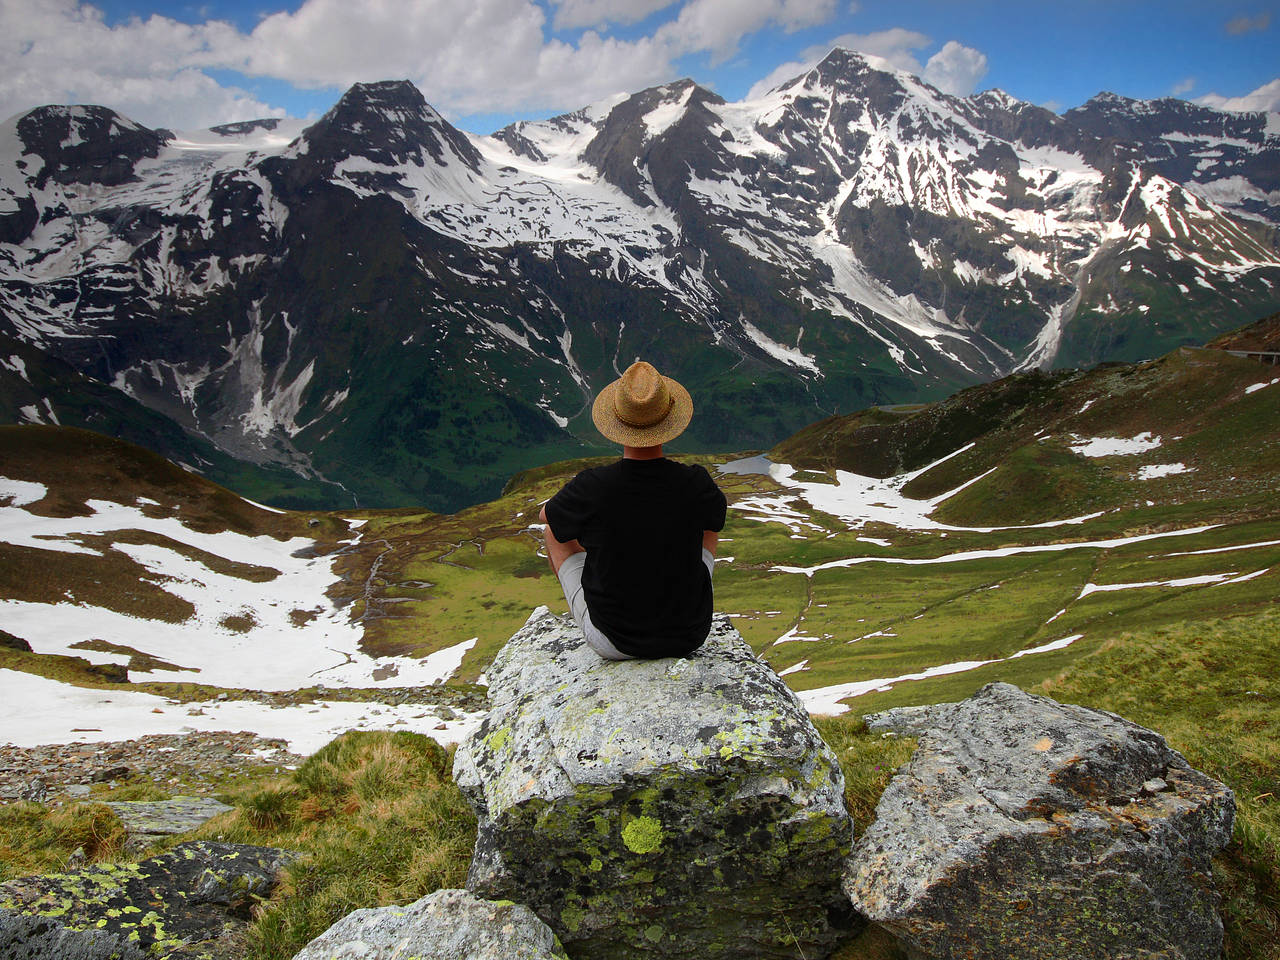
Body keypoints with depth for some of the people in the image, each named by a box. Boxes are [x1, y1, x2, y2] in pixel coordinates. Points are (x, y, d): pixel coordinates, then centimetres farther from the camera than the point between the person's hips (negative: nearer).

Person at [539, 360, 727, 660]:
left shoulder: (590, 488, -23)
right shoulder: (697, 485, -19)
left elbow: (547, 514, 2)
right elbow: (717, 516, 7)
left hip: (613, 643, -1)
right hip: (688, 636, 2)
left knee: (555, 531, 19)